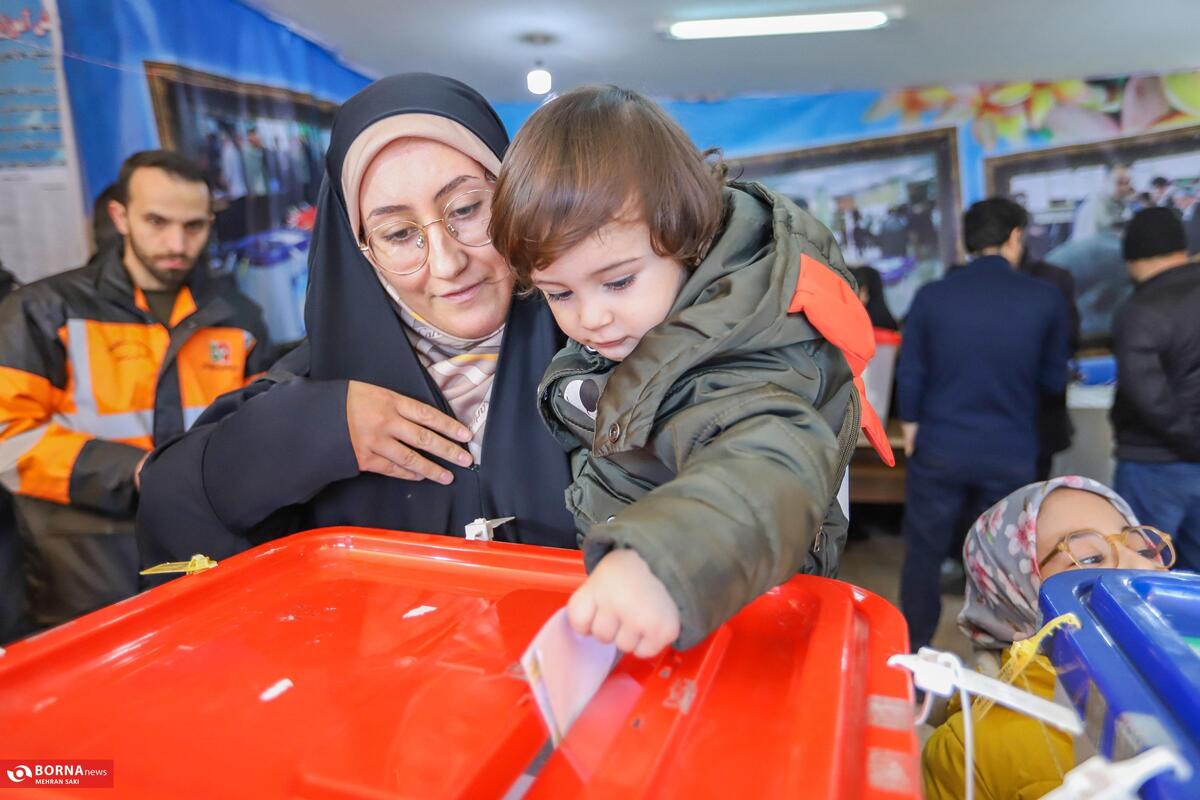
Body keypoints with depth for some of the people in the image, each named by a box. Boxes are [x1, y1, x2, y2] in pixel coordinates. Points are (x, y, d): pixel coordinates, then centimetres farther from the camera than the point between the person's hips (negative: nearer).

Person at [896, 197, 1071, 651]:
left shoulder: (932, 296, -6)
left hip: (940, 449, 0)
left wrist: (910, 427, 12)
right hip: (1011, 454, 0)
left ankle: (915, 653, 26)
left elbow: (910, 374, -2)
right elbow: (1054, 381, 6)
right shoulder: (1045, 299, -5)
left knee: (923, 555, 14)